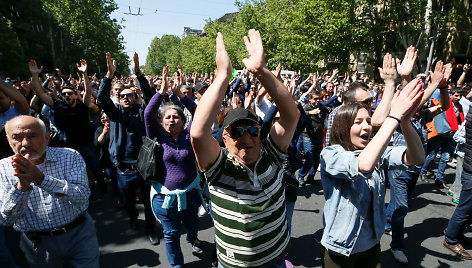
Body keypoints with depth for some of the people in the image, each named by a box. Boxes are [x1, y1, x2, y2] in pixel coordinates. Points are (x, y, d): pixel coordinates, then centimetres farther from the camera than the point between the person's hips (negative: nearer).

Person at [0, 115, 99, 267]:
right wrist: (21, 186, -27)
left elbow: (82, 196, -20)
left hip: (78, 236, -1)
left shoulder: (70, 156, -9)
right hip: (37, 245, 2)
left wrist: (40, 178, -30)